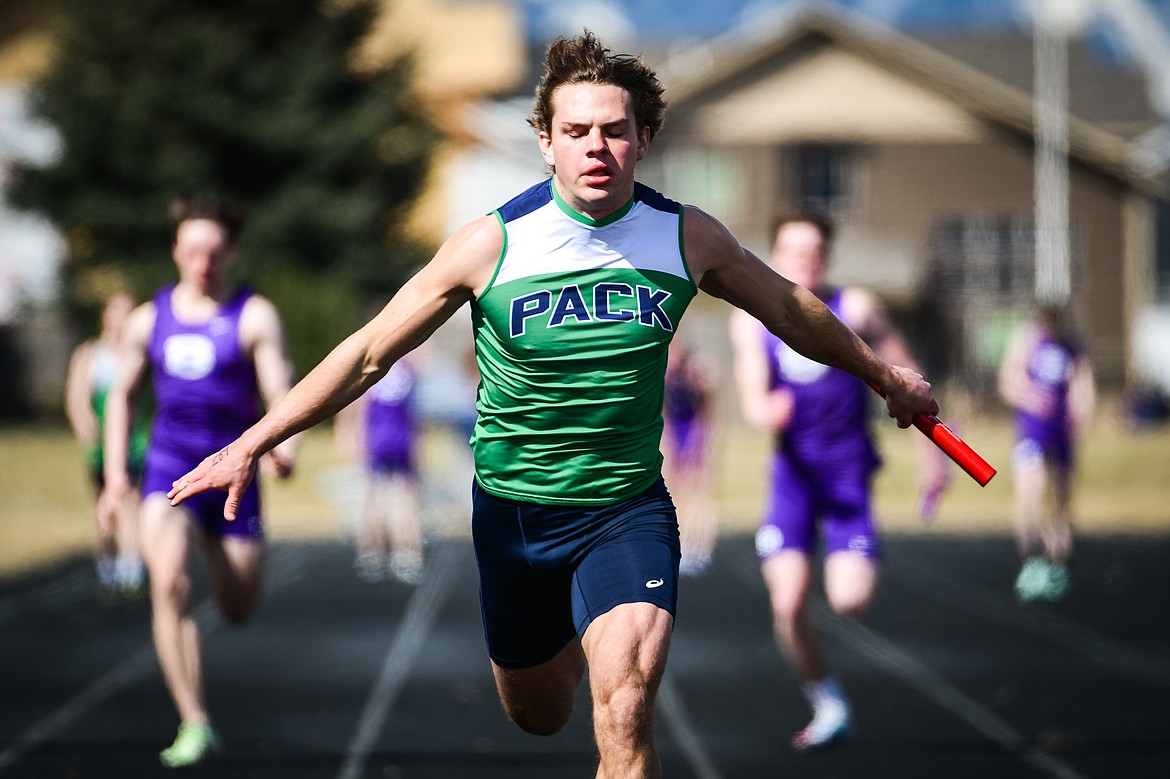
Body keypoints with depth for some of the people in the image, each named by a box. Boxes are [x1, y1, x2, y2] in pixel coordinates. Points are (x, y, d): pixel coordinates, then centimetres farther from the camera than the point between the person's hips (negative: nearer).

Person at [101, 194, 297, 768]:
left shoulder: (254, 316, -2)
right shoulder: (149, 320, 8)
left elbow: (279, 391, -12)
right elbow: (123, 394, 21)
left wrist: (284, 447, -32)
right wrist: (116, 469, 12)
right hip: (169, 469, 1)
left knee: (239, 610, 7)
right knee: (169, 586, -23)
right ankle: (195, 726, -24)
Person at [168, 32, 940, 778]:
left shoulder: (688, 236, -8)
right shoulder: (493, 243, -14)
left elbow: (788, 308, 12)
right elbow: (368, 355, -7)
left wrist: (883, 373, 24)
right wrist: (251, 445, -10)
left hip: (629, 507, -1)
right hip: (514, 509, 1)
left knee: (624, 716, -24)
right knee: (537, 715, 19)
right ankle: (582, 639, 55)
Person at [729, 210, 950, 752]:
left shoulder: (855, 309, -5)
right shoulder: (751, 320, -1)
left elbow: (906, 376, 4)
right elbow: (752, 399, -7)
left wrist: (929, 451, 4)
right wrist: (766, 412, -32)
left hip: (848, 469, -1)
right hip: (792, 471, 1)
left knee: (849, 601, -18)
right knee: (787, 606, -12)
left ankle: (855, 567, 21)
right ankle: (828, 707, 11)